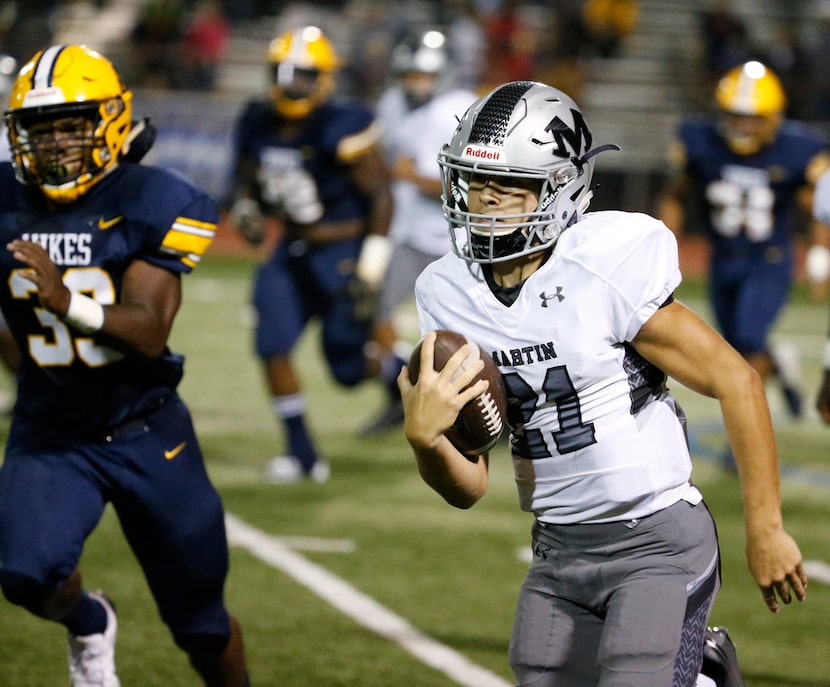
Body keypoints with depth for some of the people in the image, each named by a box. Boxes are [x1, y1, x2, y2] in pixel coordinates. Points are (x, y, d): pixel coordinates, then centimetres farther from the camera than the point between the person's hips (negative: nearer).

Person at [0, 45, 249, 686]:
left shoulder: (151, 205, -13)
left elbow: (150, 331, -24)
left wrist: (70, 303, -40)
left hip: (147, 434, -1)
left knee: (200, 622, 9)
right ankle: (88, 623, 8)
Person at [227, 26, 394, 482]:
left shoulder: (342, 129, -19)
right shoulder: (258, 125, 0)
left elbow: (380, 196, -15)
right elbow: (246, 180, 16)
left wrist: (371, 269, -19)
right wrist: (244, 210, -8)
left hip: (342, 254, -6)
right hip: (291, 253, 6)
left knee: (348, 368, 1)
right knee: (273, 346, -10)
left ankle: (401, 377, 36)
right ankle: (303, 453, 1)